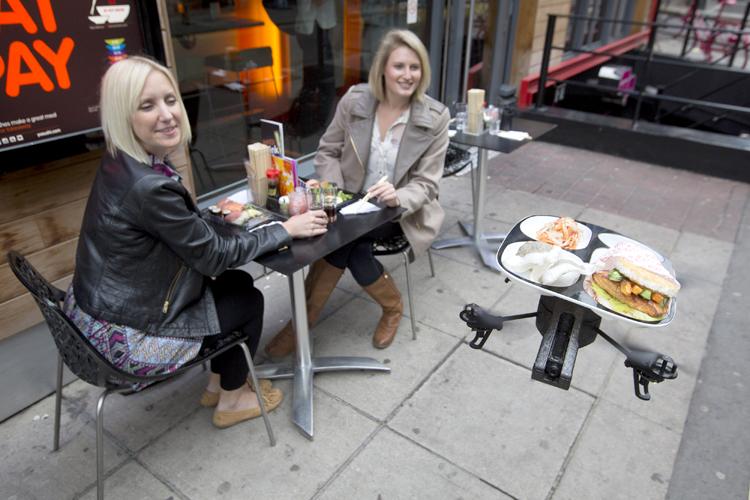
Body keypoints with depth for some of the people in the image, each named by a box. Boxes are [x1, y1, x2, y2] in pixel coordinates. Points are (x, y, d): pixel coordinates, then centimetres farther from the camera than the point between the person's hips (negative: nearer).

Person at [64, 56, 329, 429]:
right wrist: (286, 229, -12)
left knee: (237, 282, 16)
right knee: (248, 300, 8)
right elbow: (214, 255, -20)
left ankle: (217, 383, 34)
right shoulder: (148, 187, -31)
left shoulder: (121, 162, -2)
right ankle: (231, 401, 29)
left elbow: (187, 223, 10)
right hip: (126, 338, -8)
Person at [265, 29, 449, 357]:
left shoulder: (435, 118, -12)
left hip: (401, 212, -2)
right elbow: (327, 151, 4)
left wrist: (397, 197, -33)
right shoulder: (354, 100, -7)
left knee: (343, 241, -26)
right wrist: (333, 189, -15)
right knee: (351, 248, -29)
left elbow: (426, 183, -11)